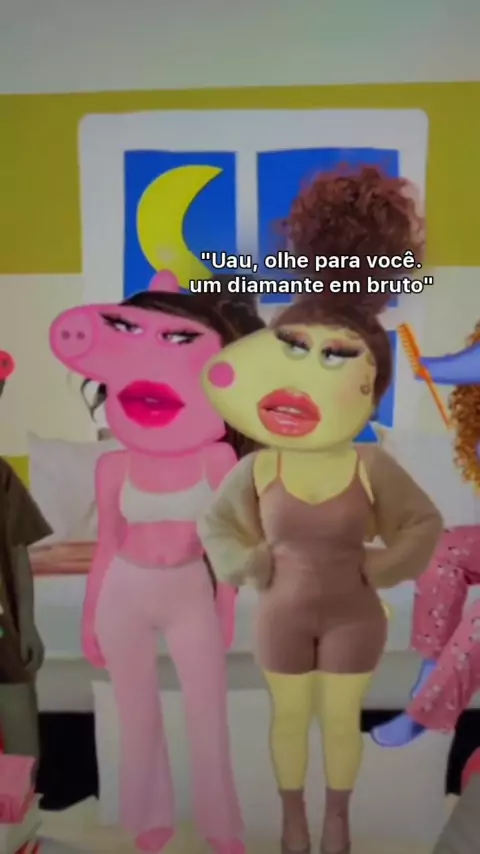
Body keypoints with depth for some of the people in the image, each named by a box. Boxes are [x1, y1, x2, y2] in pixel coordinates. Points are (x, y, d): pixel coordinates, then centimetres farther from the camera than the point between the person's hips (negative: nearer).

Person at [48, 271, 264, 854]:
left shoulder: (218, 459, -15)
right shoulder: (114, 467, -12)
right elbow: (107, 547, -1)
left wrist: (227, 609, 4)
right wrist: (89, 616, 6)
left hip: (193, 594, 0)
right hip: (125, 598, 1)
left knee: (209, 715, 10)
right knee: (138, 716, 16)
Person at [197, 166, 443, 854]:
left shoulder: (372, 467, -18)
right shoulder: (260, 469, -17)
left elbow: (427, 522, -5)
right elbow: (215, 524, -1)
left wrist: (380, 570, -12)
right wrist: (255, 568, -11)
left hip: (352, 615, 0)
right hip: (284, 616, 1)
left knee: (342, 721, 18)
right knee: (289, 718, 19)